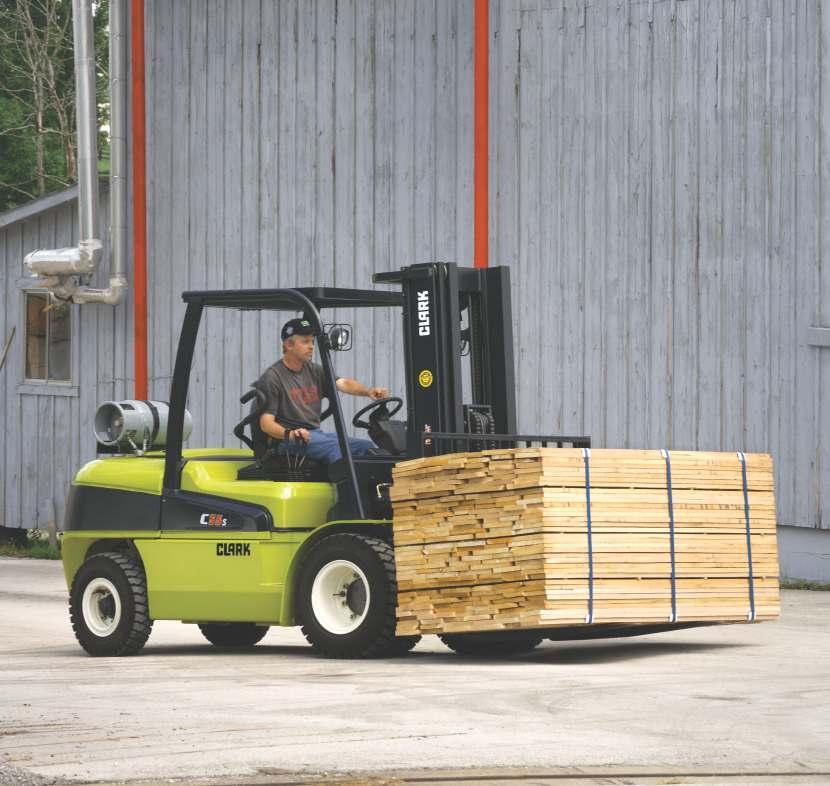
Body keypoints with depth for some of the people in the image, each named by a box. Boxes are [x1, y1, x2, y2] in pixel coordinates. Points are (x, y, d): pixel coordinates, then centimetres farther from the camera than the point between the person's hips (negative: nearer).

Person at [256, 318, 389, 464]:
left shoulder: (314, 370, 16)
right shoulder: (272, 377, -5)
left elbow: (342, 384, 1)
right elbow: (266, 423, -12)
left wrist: (368, 391, -20)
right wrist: (288, 434, -32)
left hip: (316, 434, 7)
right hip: (288, 440, -7)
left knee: (367, 446, -10)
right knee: (336, 447, -32)